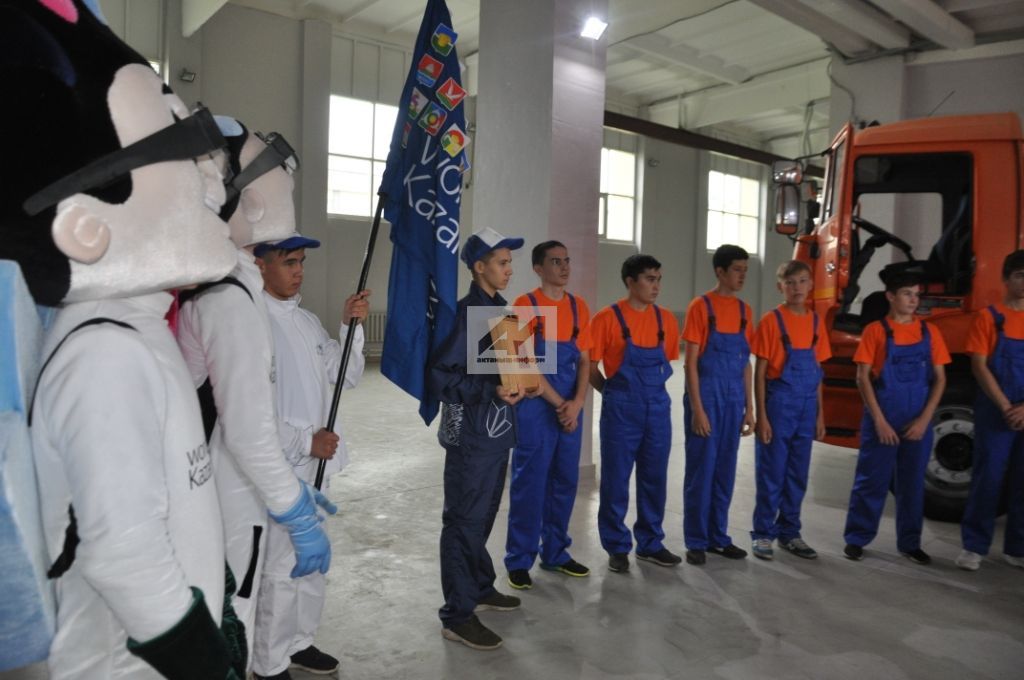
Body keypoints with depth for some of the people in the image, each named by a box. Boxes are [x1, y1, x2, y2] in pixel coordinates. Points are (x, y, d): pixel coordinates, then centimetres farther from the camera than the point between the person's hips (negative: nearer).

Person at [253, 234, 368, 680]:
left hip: (317, 463, 8)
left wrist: (351, 326, -5)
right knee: (281, 568, 3)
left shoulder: (308, 321, 9)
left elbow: (347, 377, 9)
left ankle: (299, 642, 38)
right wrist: (305, 441, -19)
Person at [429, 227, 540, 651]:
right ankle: (457, 615, 12)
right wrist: (492, 390, -26)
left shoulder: (499, 309, 11)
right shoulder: (466, 312, -16)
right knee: (465, 521, 1)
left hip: (498, 431, 9)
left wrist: (519, 387, 7)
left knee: (483, 516, 20)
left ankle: (480, 589, 36)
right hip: (471, 434, -8)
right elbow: (440, 376, -21)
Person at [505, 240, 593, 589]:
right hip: (535, 407, -5)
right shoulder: (525, 304, -8)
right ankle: (519, 560, 14)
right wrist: (558, 404, -13)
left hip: (571, 408, 6)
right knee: (529, 484, 0)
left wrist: (577, 402, -7)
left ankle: (555, 553, 28)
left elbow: (584, 359, 8)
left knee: (565, 482, 12)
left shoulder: (579, 306, 9)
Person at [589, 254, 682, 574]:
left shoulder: (666, 319, 5)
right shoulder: (607, 318, -8)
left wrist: (649, 390, 11)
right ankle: (617, 547, 17)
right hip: (621, 410, -4)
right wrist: (615, 393, 1)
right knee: (616, 478, 4)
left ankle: (650, 543, 26)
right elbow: (590, 366, -4)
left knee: (654, 477, 12)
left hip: (658, 408, 5)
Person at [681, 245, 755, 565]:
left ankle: (718, 536, 23)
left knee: (725, 470, 11)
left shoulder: (744, 310, 11)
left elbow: (745, 363, 14)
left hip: (734, 398, 6)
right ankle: (696, 541, 11)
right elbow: (691, 362, -10)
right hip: (707, 394, -6)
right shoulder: (701, 306, -7)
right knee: (701, 468, 1)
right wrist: (697, 408, -15)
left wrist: (749, 407, 10)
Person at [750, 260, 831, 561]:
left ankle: (790, 532, 25)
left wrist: (819, 414, 10)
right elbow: (760, 372, -8)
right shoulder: (771, 321, -7)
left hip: (806, 408, 5)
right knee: (771, 474, 2)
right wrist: (761, 415, -13)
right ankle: (763, 534, 14)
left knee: (798, 476, 12)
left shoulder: (816, 322, 8)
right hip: (778, 406, -5)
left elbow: (817, 372, 13)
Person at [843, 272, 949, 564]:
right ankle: (855, 539, 13)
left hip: (918, 423, 3)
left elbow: (939, 379, 5)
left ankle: (910, 543, 24)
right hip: (881, 421, -3)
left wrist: (924, 419, -6)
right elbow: (862, 378, -7)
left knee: (913, 484, 11)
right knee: (871, 481, 2)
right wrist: (880, 421, -12)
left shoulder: (929, 332, 6)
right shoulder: (875, 330, -4)